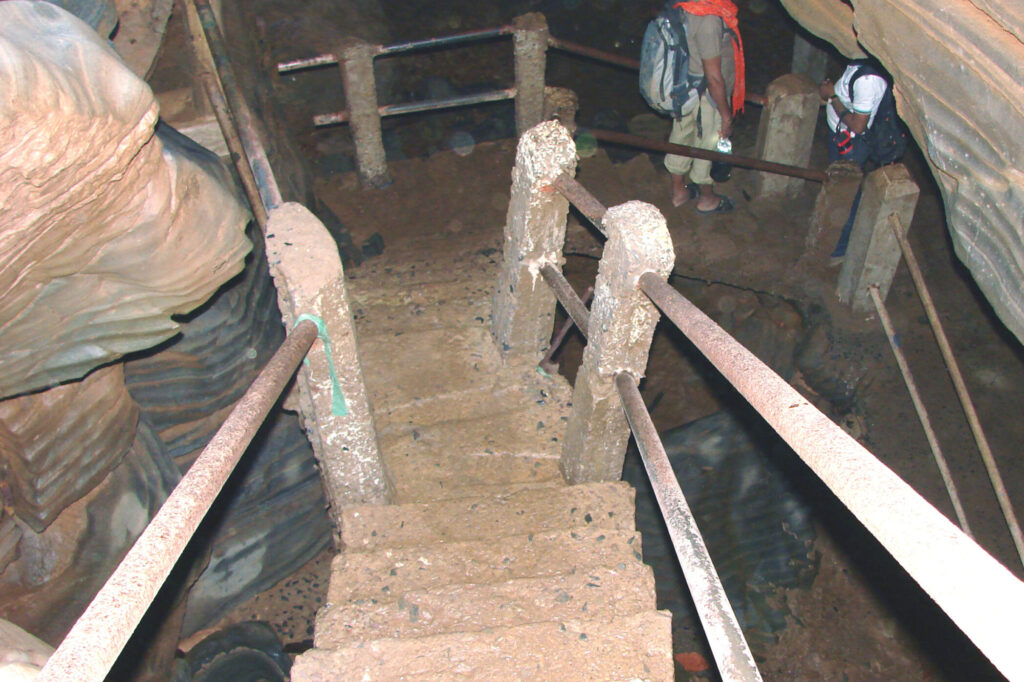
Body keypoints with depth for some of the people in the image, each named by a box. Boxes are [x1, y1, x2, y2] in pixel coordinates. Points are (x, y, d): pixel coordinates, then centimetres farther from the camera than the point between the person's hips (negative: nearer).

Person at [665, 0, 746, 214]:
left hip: (685, 87, 8)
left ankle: (678, 190, 41)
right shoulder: (708, 17, -32)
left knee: (681, 136, 22)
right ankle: (707, 198, 32)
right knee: (708, 145, 12)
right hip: (708, 95, -8)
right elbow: (714, 76, -27)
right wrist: (726, 115, -17)